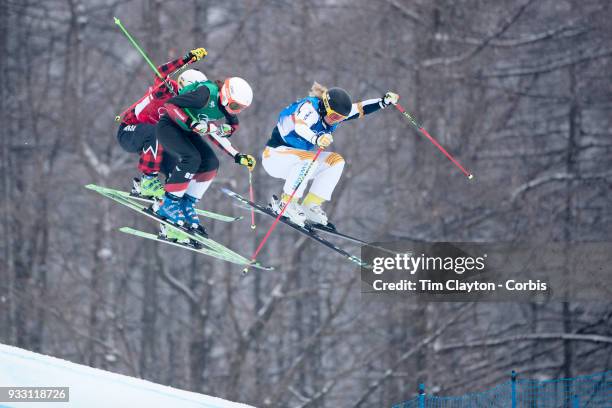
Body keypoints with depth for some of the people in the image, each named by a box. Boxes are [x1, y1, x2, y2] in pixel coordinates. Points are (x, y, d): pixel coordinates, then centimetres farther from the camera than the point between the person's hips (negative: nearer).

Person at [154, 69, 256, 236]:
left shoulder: (225, 107, -5)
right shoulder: (207, 94, -30)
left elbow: (216, 135, 5)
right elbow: (170, 104, -31)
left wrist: (238, 157, -4)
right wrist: (192, 123, -39)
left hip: (187, 132, 8)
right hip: (168, 126, -8)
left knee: (211, 163, -7)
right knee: (191, 158, -28)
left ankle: (187, 206, 1)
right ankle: (168, 204, -19)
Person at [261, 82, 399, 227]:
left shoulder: (331, 113, 0)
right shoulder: (309, 108, -26)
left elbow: (360, 108, 5)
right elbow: (300, 126, -47)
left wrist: (384, 101, -8)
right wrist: (316, 139, -66)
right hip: (275, 155, -9)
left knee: (336, 161, -2)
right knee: (309, 159, -34)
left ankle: (309, 206, -2)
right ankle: (285, 204, -24)